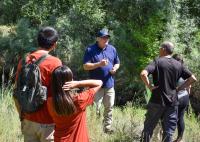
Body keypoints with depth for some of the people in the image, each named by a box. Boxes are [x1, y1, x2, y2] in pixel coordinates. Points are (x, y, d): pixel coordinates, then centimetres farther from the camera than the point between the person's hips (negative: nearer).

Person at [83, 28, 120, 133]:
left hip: (109, 85, 5)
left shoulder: (112, 49, 9)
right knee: (95, 109, -3)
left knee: (109, 108, 12)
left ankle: (107, 128, 25)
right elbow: (85, 66, -10)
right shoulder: (90, 50, -7)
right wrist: (99, 64, -22)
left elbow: (117, 63, 18)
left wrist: (115, 68, -6)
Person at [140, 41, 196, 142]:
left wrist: (149, 86, -10)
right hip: (172, 102, 3)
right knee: (169, 131, 7)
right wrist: (179, 88, 8)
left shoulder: (157, 61, -6)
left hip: (157, 101, -3)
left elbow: (143, 74, -22)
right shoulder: (178, 65, 6)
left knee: (148, 127, 10)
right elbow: (192, 79, 7)